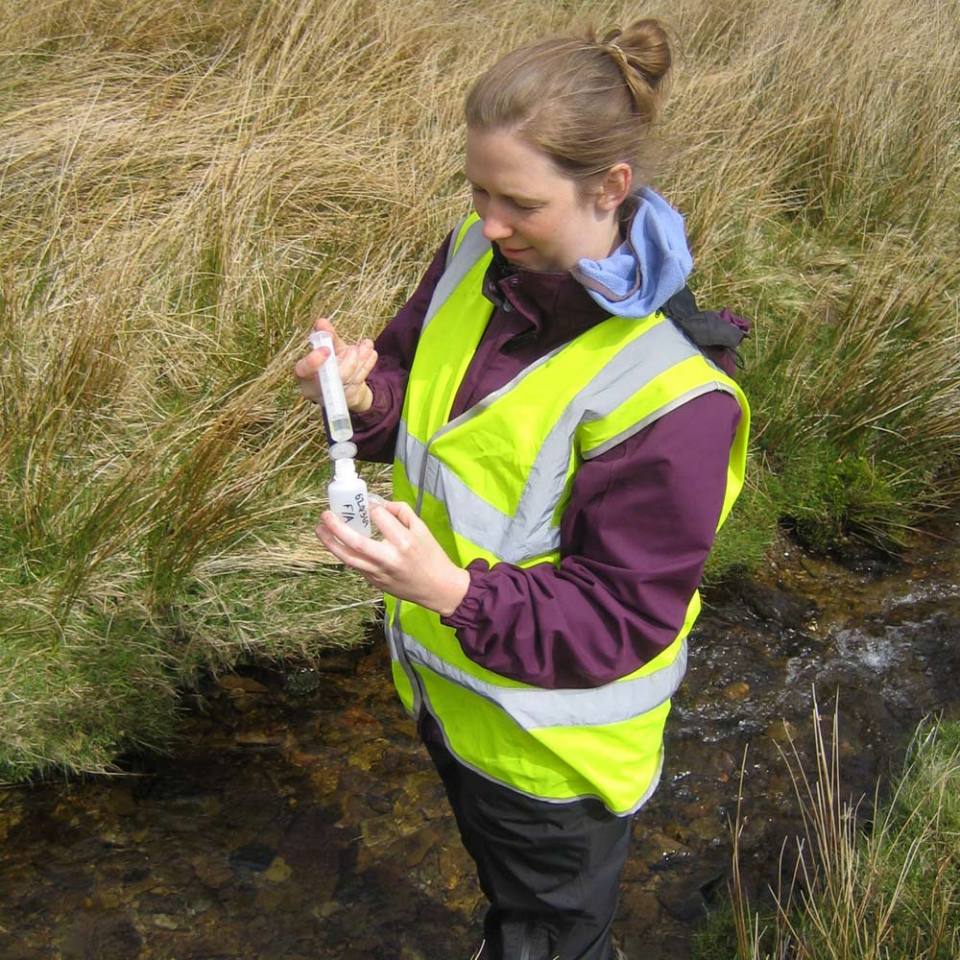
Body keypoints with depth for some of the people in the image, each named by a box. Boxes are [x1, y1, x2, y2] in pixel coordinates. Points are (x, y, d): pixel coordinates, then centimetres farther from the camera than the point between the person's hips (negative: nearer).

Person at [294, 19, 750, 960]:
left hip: (550, 740, -6)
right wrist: (364, 394, -19)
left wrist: (454, 591, -42)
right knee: (501, 883, 36)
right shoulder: (475, 258, -11)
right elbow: (414, 376, 5)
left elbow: (619, 619, -28)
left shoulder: (667, 388, -33)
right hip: (445, 683, 7)